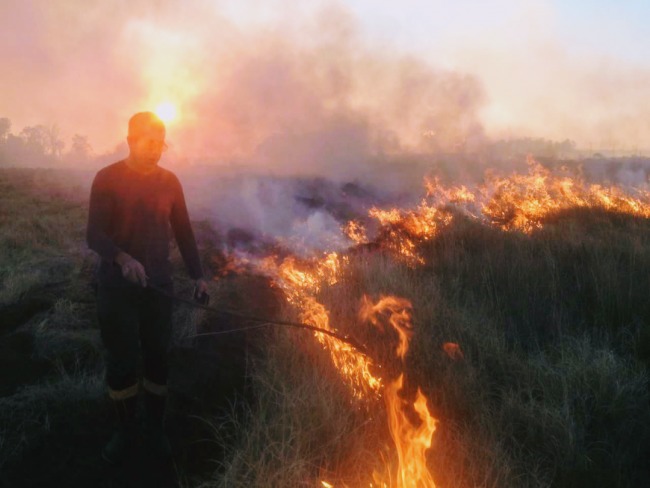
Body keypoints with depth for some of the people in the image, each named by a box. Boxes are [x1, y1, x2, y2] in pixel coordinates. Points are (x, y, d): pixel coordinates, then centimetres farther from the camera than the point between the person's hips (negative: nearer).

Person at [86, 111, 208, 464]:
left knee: (158, 358, 5)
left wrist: (196, 274, 2)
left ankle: (155, 427, 23)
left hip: (158, 286, 2)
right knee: (121, 362, 4)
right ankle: (124, 430, 22)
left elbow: (183, 231, 10)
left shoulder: (169, 181, 5)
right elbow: (94, 234, -13)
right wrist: (122, 258, -32)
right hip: (117, 287, -2)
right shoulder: (107, 178, -6)